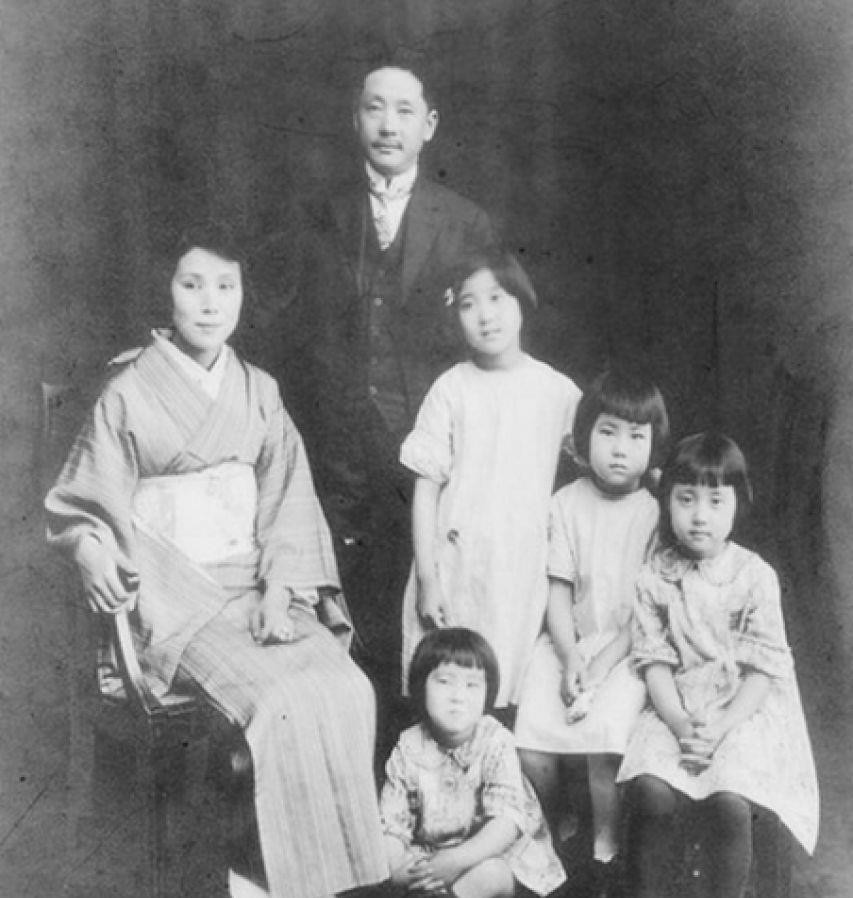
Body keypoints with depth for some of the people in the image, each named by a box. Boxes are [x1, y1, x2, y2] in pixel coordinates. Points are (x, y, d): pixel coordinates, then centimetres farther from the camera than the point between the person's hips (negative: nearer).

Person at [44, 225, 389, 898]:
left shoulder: (258, 391, 9)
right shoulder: (131, 393, -2)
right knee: (277, 704, -27)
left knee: (348, 690, -19)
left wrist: (280, 590, -8)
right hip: (176, 597, -4)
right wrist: (95, 553, -22)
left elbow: (288, 501, 7)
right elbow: (83, 506, 1)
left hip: (258, 588, 4)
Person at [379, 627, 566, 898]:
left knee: (489, 875, -35)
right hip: (429, 851, 3)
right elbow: (392, 826, -9)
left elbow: (507, 823, -25)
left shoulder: (496, 743, -16)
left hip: (493, 852, -3)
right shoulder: (409, 748, -8)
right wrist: (396, 868, -30)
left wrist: (456, 860, -38)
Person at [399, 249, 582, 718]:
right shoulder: (452, 390, -2)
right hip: (457, 570, -1)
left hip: (527, 571, 1)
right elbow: (426, 487, -2)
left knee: (511, 704, 4)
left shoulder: (559, 391, 3)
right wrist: (426, 578, -6)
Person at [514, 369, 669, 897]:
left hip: (627, 648, -2)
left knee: (603, 745, -24)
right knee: (531, 748, -13)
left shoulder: (657, 512, -5)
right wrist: (570, 659, -13)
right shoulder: (568, 504, 0)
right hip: (569, 640, 2)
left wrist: (600, 665, -15)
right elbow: (559, 592, 0)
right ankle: (556, 827, 19)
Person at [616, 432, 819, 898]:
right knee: (651, 791, -23)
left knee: (729, 802, -25)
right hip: (676, 707, 2)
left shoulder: (755, 576, -5)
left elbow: (763, 667, -6)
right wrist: (680, 724, -15)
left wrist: (719, 729, -16)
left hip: (743, 708, -1)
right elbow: (654, 659, -1)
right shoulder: (654, 576, 0)